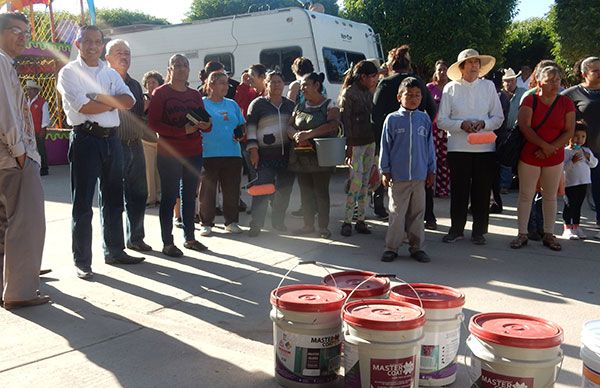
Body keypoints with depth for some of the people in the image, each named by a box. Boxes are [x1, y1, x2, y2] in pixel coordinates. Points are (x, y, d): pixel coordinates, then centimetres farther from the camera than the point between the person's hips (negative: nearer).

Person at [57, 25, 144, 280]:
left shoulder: (111, 74, 15)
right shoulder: (69, 72, -1)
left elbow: (129, 101, -1)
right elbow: (83, 107, -15)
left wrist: (100, 97, -13)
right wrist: (114, 102, -5)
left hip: (111, 139, 6)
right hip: (85, 139, -6)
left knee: (113, 199, 13)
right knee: (83, 203, -1)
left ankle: (115, 251, 26)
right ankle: (82, 261, 6)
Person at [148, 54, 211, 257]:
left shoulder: (195, 95, 13)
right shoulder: (160, 93, -3)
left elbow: (204, 123, 16)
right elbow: (153, 124, -11)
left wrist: (205, 125, -9)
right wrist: (182, 130, -20)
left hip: (194, 153, 5)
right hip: (169, 154, -5)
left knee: (189, 196, 12)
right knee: (169, 197, -1)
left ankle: (189, 238, 22)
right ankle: (167, 242, 5)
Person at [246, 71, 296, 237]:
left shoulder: (290, 105, 16)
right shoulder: (258, 104, 2)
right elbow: (251, 127, -2)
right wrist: (253, 150, -10)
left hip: (286, 154, 5)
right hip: (265, 154, -5)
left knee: (285, 189, 9)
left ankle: (278, 221, 24)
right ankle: (256, 224, -4)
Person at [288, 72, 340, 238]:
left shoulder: (329, 105, -1)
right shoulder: (300, 106, 16)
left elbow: (333, 124, -18)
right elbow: (289, 125, 10)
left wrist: (309, 133, -24)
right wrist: (296, 135, -15)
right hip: (301, 156, 5)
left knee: (321, 191, -3)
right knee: (305, 191, 8)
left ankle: (323, 226, 6)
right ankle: (308, 224, 18)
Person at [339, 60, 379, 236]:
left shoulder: (368, 92, 13)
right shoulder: (348, 93, -8)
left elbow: (373, 115, 16)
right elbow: (345, 121, -11)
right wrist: (348, 146, -15)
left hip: (370, 142, 7)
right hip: (355, 144, -7)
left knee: (365, 182, 6)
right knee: (356, 182, -10)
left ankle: (360, 220, 13)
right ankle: (347, 221, 0)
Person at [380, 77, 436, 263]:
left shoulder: (424, 119, 5)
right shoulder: (392, 119, -1)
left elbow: (430, 146, 10)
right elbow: (385, 146, 1)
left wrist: (431, 170, 9)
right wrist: (385, 171, -1)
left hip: (420, 176, 2)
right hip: (397, 176, -2)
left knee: (417, 213, 11)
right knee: (397, 213, 3)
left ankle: (416, 247, 21)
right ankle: (392, 247, 13)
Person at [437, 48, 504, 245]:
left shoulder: (489, 86, 9)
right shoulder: (450, 89, 3)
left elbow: (498, 118, 8)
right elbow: (442, 120, 0)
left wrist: (483, 123, -11)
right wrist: (461, 125, -15)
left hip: (485, 148, 1)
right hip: (458, 147, -1)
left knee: (482, 191, 5)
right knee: (458, 190, 3)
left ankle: (478, 231, 17)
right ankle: (456, 229, 17)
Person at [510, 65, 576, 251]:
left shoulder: (566, 103, 2)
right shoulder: (530, 100, -4)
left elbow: (569, 132, -3)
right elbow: (524, 127, -13)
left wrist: (551, 149, -14)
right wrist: (544, 145, -18)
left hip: (555, 159, 2)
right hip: (529, 156, -2)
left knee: (550, 197, 11)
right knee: (526, 195, 2)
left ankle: (548, 235, 21)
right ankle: (522, 234, 10)